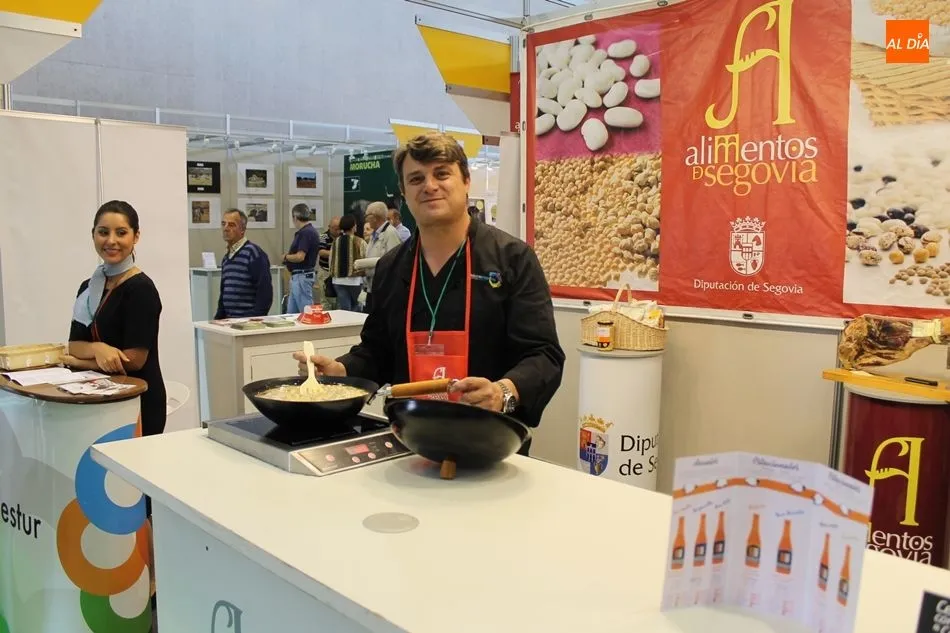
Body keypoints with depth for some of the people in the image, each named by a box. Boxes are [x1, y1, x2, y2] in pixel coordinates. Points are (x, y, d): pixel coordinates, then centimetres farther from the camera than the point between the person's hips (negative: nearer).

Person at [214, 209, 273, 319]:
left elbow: (265, 293, -14)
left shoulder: (254, 253, -8)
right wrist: (218, 318, 13)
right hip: (228, 321, 7)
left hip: (249, 321, -7)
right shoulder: (226, 258, 16)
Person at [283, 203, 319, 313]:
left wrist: (286, 257, -7)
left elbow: (300, 257, -24)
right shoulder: (309, 231, 12)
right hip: (298, 276, 10)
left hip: (302, 277, -10)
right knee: (291, 313, 14)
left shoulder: (305, 232, -18)